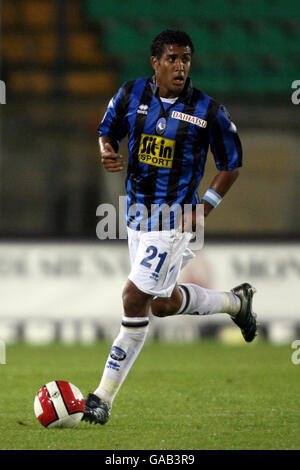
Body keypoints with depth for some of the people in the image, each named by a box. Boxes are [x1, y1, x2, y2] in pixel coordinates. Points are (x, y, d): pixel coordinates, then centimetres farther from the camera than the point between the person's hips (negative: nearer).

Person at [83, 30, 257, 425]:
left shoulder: (208, 111, -10)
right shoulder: (131, 94, -1)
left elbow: (232, 164, 1)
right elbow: (108, 131, 13)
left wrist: (204, 207, -9)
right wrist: (107, 151, -11)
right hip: (138, 211, 6)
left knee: (135, 297, -13)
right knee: (162, 304, 17)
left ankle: (104, 396, -6)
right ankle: (236, 301, 44)